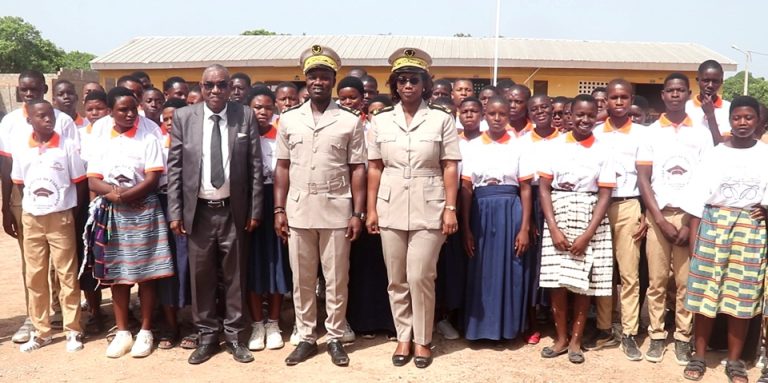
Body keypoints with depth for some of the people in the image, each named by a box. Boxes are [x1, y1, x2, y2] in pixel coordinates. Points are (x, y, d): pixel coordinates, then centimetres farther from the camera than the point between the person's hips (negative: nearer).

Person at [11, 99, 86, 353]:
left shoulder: (67, 146, -6)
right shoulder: (20, 148, 2)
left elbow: (80, 183, -2)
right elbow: (19, 184, 12)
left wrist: (74, 214, -4)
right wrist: (28, 208, 4)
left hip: (61, 218, -3)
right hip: (31, 219, 3)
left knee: (67, 275, 2)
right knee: (34, 277, 9)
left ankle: (73, 331, 12)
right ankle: (40, 331, 21)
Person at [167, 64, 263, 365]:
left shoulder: (246, 116, -1)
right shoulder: (183, 117, 1)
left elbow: (255, 166, 0)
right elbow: (174, 167, 2)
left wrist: (255, 210, -3)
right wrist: (175, 212, -3)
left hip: (234, 210, 0)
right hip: (198, 210, 1)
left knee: (235, 274, 9)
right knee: (201, 275, 9)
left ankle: (234, 335, 23)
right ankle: (207, 335, 24)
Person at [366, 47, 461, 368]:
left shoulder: (442, 119, 1)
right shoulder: (381, 121, 7)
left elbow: (450, 167, -1)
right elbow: (374, 168, 7)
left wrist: (450, 209, -7)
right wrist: (371, 209, 3)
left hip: (429, 209, -2)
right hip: (391, 208, 3)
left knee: (420, 277, -3)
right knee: (396, 280, 9)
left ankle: (422, 340, 16)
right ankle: (403, 337, 24)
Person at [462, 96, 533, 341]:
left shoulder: (518, 147, 3)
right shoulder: (473, 146, 5)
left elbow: (525, 190, 2)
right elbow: (466, 189, 3)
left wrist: (524, 228, -5)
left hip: (510, 211, 0)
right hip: (480, 212, 1)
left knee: (509, 270, 4)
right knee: (481, 271, 4)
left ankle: (507, 326, 18)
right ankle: (481, 326, 17)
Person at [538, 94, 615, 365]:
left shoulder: (603, 152, 0)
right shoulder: (554, 147, 1)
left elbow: (604, 196, -3)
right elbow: (544, 189, -1)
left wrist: (587, 235, -12)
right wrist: (553, 228, -11)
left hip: (590, 220, 0)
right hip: (558, 216, 0)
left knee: (584, 282, 2)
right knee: (556, 280, 0)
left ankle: (576, 340, 16)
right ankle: (560, 338, 15)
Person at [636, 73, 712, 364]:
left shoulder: (701, 133, 6)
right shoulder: (650, 133, 5)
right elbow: (643, 180, 0)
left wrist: (691, 222, -6)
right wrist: (661, 220, -8)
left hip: (691, 214, 0)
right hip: (658, 214, 0)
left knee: (686, 281, 3)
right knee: (657, 280, 2)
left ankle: (683, 338, 14)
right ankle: (656, 336, 12)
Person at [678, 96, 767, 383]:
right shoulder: (714, 154, 3)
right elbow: (697, 197, 0)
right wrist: (693, 236, -4)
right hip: (713, 224, 0)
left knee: (743, 294, 5)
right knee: (706, 291, 1)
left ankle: (735, 360, 18)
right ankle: (699, 355, 14)